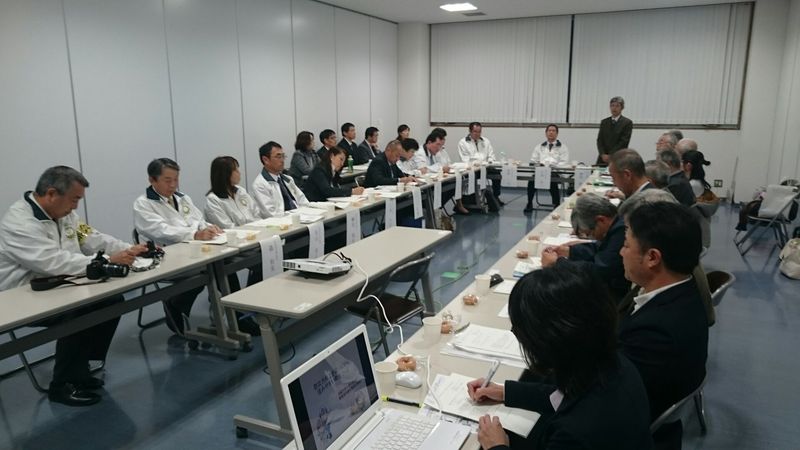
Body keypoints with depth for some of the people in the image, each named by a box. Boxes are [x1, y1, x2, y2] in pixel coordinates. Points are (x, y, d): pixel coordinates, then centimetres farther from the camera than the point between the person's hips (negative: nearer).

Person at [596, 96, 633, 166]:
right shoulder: (604, 122, 14)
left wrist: (610, 155, -13)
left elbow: (624, 142, -8)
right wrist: (603, 154, -8)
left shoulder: (627, 122, 0)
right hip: (603, 159, 4)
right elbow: (599, 140, 8)